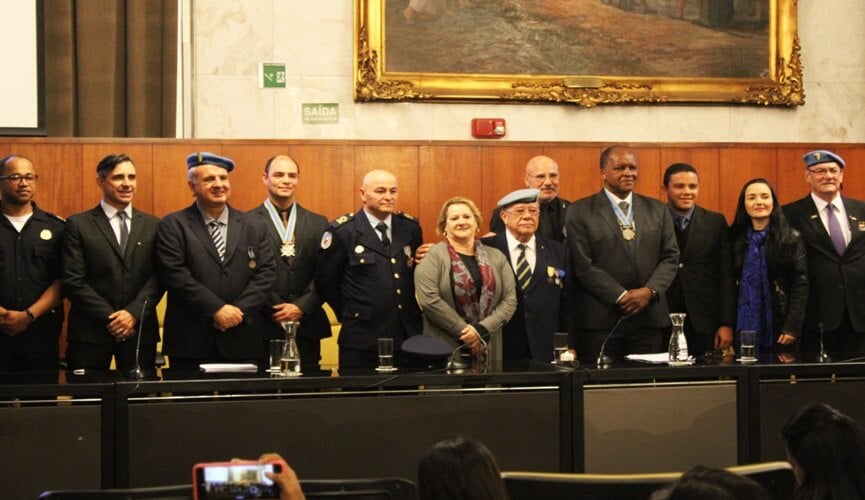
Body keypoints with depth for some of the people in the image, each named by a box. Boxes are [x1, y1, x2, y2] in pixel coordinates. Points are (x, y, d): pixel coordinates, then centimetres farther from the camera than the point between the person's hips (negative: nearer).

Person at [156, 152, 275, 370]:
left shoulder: (254, 226, 13)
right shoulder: (172, 226, 3)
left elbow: (266, 273, 6)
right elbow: (176, 276, -8)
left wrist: (240, 310, -9)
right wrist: (217, 309, -14)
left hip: (244, 343, 3)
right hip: (191, 344, -2)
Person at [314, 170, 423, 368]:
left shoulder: (411, 228, 8)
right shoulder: (342, 231, -5)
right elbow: (325, 281, 1)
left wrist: (412, 311, 10)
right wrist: (349, 316, 6)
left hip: (408, 337, 4)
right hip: (361, 341, -4)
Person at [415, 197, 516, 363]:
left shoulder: (496, 257, 11)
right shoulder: (433, 256, -2)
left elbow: (509, 300, 4)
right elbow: (429, 299, -13)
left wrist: (482, 330, -10)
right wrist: (465, 331, -13)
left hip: (488, 350, 4)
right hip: (443, 350, -3)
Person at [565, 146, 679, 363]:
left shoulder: (658, 210, 14)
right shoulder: (580, 212, 1)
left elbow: (670, 257, 10)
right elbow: (583, 265, -6)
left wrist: (650, 291, -8)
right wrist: (622, 297, -12)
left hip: (649, 319, 3)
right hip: (600, 321, -3)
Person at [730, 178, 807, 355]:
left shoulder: (791, 238, 0)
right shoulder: (735, 239, 6)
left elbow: (801, 284, -4)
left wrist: (792, 326, -12)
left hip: (779, 328, -1)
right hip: (744, 328, 2)